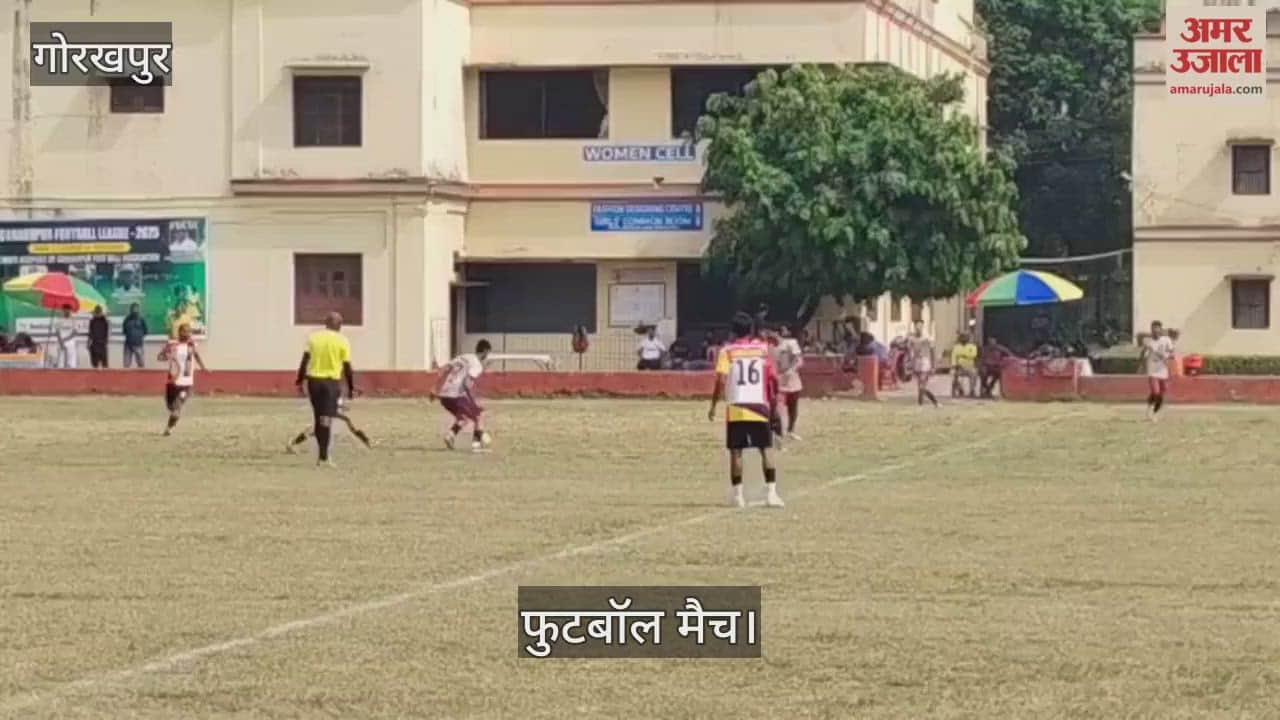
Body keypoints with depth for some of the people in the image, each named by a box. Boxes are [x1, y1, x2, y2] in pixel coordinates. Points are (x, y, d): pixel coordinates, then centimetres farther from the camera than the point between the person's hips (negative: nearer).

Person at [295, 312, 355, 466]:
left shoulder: (314, 337, 5)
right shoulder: (342, 341, -2)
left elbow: (305, 360, 1)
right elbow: (347, 367, -3)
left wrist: (300, 380, 6)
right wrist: (351, 388, 4)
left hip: (314, 379, 3)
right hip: (331, 381, -3)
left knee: (318, 417, 15)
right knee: (326, 419, -5)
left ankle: (321, 452, 22)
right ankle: (323, 456, -10)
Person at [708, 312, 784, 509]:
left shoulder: (727, 351, 0)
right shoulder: (762, 349, 6)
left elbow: (721, 380, -10)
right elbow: (773, 379, 5)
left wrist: (713, 406, -4)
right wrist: (773, 402, 20)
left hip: (735, 409, -1)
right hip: (759, 408, 1)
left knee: (736, 451, 7)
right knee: (766, 449, 6)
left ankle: (737, 494, 5)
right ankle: (771, 492, -3)